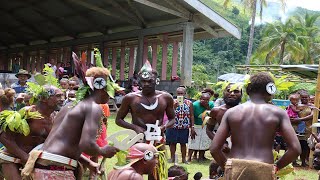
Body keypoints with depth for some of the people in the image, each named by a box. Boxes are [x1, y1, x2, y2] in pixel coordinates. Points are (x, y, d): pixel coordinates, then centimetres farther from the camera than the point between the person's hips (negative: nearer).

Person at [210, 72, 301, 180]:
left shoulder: (231, 112, 7)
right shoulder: (278, 113, 3)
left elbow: (214, 149, 2)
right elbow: (295, 149, -3)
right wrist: (276, 167, 10)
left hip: (235, 171, 2)